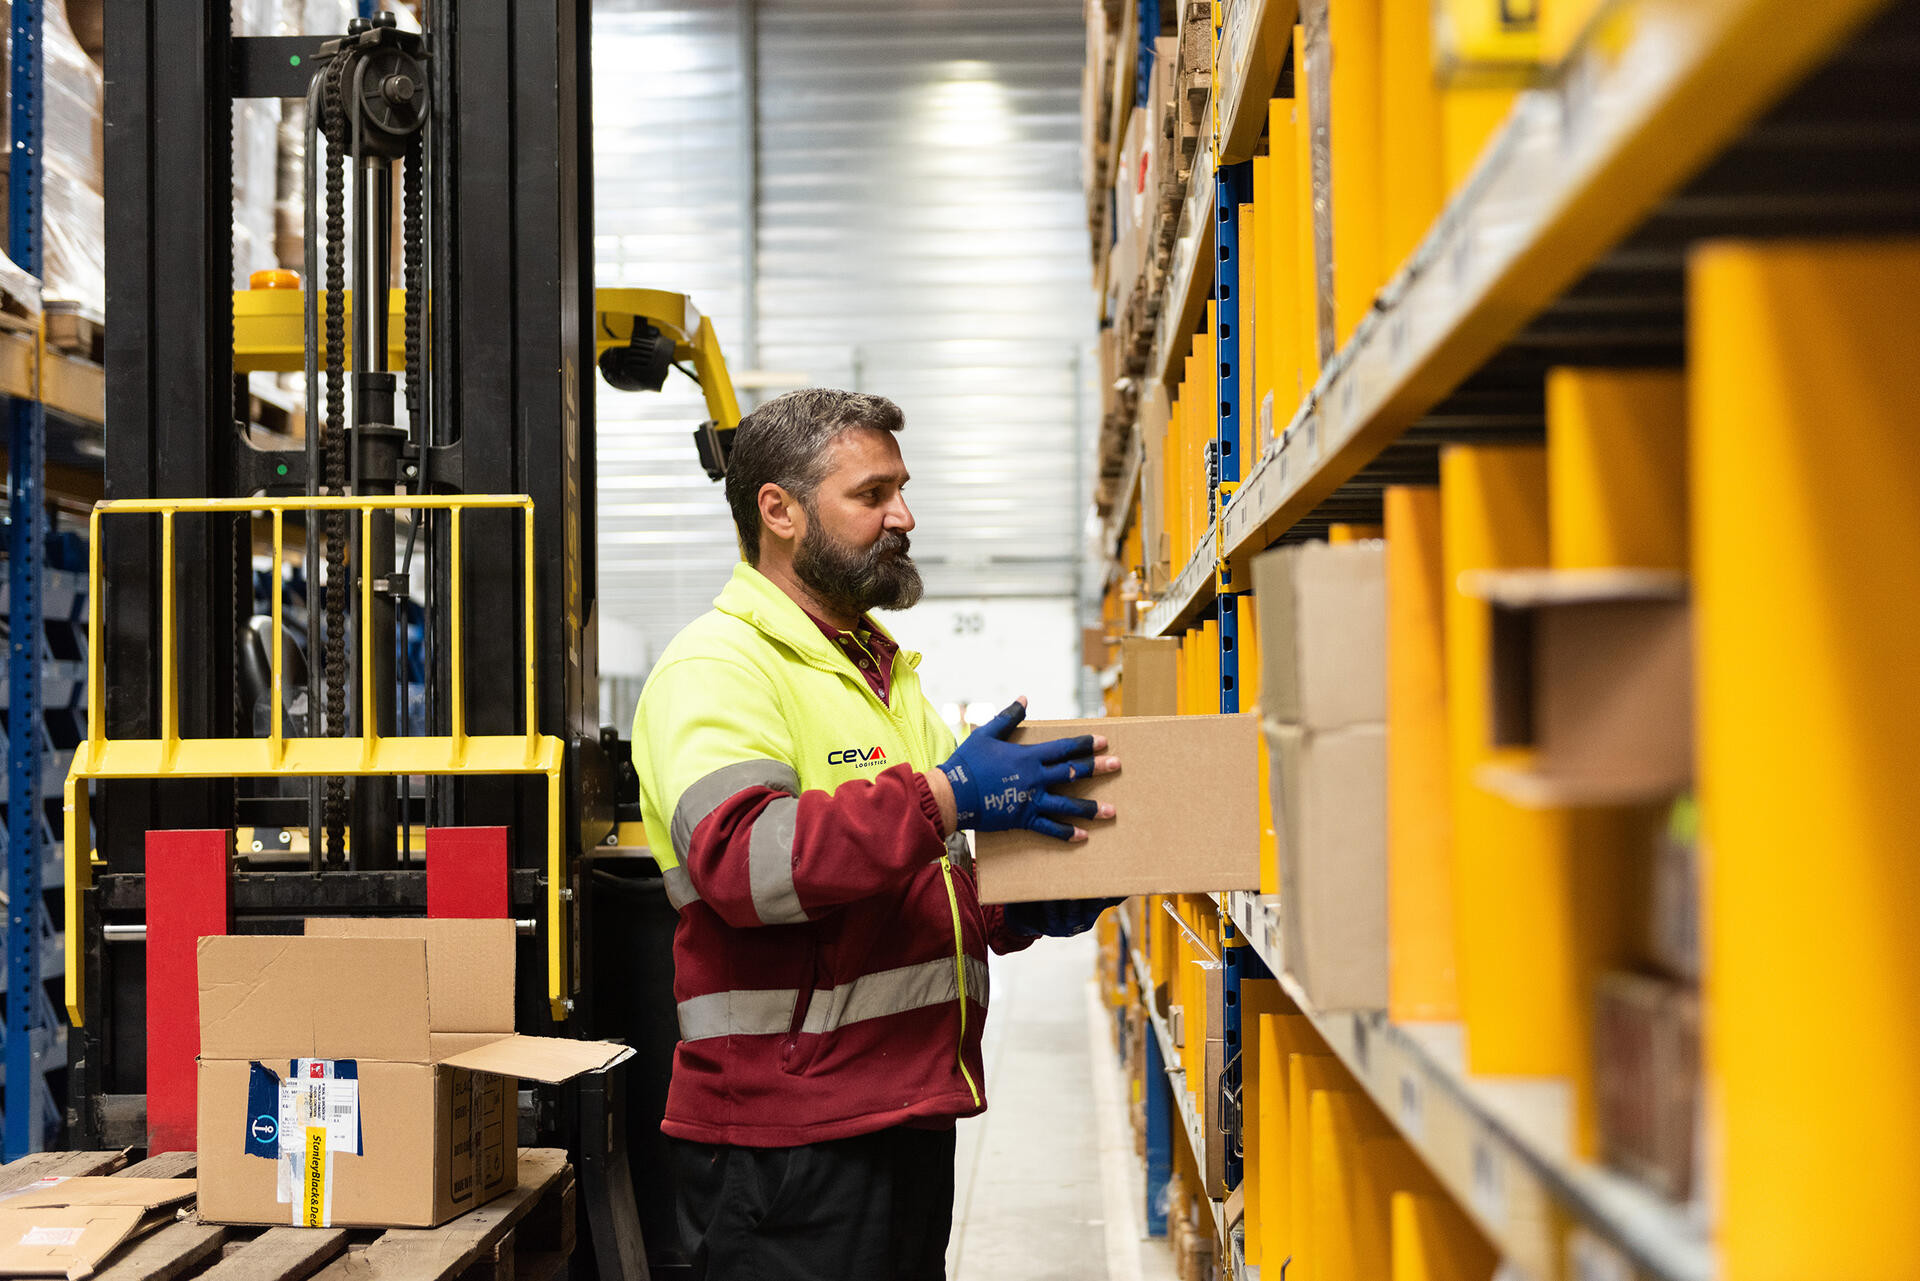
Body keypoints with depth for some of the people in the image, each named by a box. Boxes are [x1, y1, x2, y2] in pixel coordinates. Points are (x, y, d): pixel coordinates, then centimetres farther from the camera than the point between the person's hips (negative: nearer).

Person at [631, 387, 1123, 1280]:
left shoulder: (886, 672, 21)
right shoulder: (715, 667, -10)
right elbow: (741, 858, -27)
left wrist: (1018, 911, 6)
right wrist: (942, 799, -29)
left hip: (910, 1120, 9)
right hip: (788, 1139, -9)